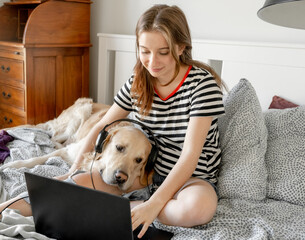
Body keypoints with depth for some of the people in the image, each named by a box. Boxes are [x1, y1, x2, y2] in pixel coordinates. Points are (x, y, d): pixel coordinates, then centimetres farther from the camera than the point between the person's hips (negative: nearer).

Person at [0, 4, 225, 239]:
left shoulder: (202, 84, -20)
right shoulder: (137, 83, -4)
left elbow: (190, 155, -25)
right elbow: (102, 126, 5)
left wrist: (153, 205, -34)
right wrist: (74, 169, -7)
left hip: (193, 176, -3)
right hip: (145, 168, 4)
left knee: (199, 208, -38)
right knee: (76, 185, -18)